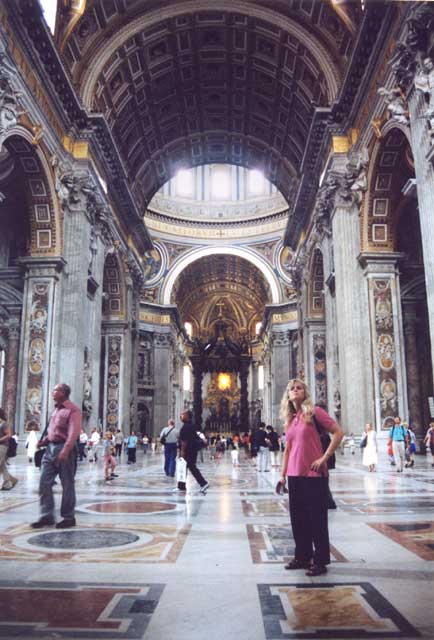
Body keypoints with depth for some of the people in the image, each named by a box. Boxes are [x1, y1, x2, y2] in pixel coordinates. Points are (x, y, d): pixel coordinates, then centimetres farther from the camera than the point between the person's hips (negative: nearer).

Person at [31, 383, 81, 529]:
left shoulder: (73, 410, -9)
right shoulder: (55, 409, 18)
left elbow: (73, 432, -20)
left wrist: (65, 451, -30)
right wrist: (44, 441, 5)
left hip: (64, 448, -8)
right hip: (50, 448, 8)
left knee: (67, 485, 2)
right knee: (44, 482, 3)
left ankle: (68, 517, 12)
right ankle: (47, 515, 11)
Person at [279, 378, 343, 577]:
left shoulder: (314, 412, -7)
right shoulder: (289, 419, 11)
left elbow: (338, 433, -11)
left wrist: (324, 458, -13)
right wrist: (283, 475, 13)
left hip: (314, 475, -6)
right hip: (295, 476, 6)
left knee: (317, 518, 3)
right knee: (297, 518, 13)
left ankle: (320, 561, 16)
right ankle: (302, 557, 28)